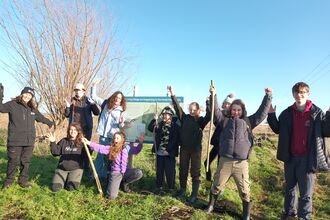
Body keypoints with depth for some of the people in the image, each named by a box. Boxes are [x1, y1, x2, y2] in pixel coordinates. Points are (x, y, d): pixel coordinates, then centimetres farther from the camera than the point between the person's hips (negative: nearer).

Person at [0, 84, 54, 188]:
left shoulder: (33, 108, 13)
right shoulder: (13, 104, 1)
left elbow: (41, 118, 27)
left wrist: (51, 123, 38)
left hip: (29, 141, 4)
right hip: (15, 140, -4)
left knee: (26, 161, 10)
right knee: (13, 161, 4)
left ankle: (23, 180, 22)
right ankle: (9, 180, 24)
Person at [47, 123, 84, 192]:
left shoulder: (82, 143, -2)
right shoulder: (63, 141, 8)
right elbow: (56, 153, 6)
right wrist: (53, 143, -7)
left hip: (76, 169, -3)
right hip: (62, 169, 3)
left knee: (71, 187, -20)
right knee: (55, 188, -11)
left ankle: (71, 180, 13)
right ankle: (64, 180, 19)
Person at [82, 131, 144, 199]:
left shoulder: (127, 147, 1)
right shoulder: (110, 148, -6)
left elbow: (136, 150, 16)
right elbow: (100, 148, -21)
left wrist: (141, 142, 2)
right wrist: (89, 143, -34)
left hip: (125, 171, 3)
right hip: (115, 173, -3)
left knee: (139, 173, -25)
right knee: (111, 196, -18)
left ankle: (124, 183, 5)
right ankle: (116, 184, 20)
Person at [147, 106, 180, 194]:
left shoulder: (175, 126, -4)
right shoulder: (159, 125, 8)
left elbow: (175, 140, -9)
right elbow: (150, 128, -4)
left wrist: (168, 150, -14)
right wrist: (154, 120, -16)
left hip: (169, 153, -3)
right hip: (159, 152, 4)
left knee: (170, 172, 1)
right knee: (159, 171, 12)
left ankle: (171, 188, 17)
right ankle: (159, 187, 26)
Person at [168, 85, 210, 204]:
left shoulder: (201, 120, -3)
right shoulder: (185, 118, 3)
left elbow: (209, 115, -19)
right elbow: (178, 108, -1)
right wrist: (172, 95, -9)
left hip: (196, 149, -3)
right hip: (184, 148, 3)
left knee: (195, 172, 5)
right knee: (183, 170, 15)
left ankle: (194, 194, 14)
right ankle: (182, 190, 32)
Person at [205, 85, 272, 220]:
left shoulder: (248, 122, 11)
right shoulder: (225, 121, 9)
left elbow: (262, 112, 10)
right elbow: (215, 111, 1)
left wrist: (268, 96, 6)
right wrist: (213, 95, -9)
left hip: (241, 163, 0)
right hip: (225, 161, 0)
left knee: (244, 191, 7)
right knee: (217, 186, 13)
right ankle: (211, 204, 37)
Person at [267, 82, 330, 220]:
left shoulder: (317, 113, -7)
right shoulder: (287, 113, 1)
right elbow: (278, 130, 10)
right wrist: (271, 115, -3)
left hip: (307, 158, -3)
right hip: (290, 157, 4)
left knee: (306, 193, 6)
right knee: (289, 188, 19)